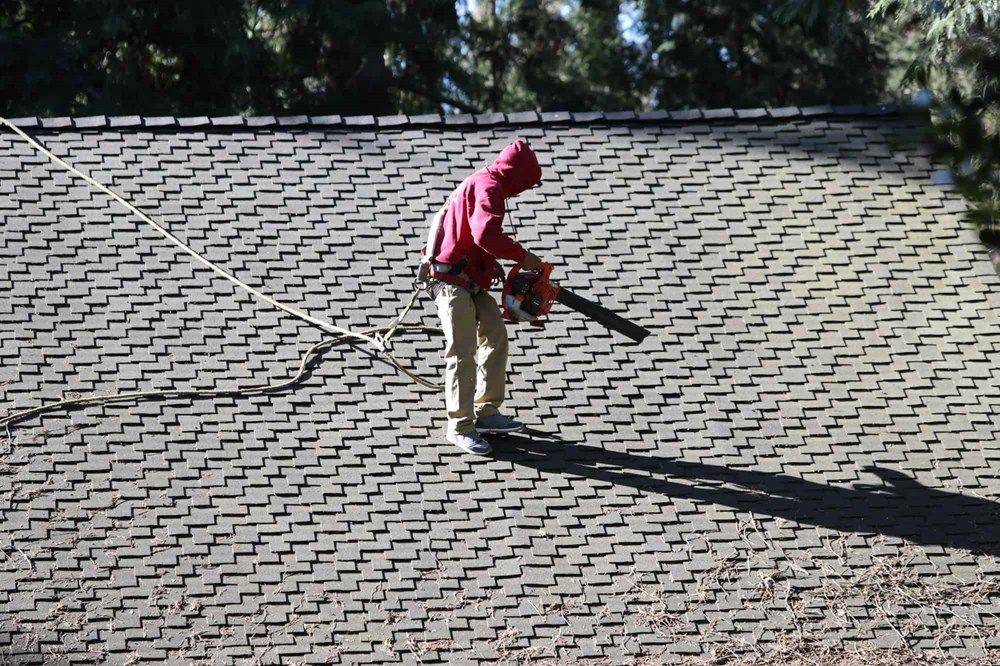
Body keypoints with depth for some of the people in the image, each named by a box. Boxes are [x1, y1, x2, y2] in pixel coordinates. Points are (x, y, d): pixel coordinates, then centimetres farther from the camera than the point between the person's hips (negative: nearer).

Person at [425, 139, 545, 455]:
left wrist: (495, 266, 12)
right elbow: (486, 234, -32)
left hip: (472, 281, 11)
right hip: (453, 283, -11)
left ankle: (486, 412, 21)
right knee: (463, 352, -9)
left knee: (496, 336, 14)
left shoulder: (480, 184, 17)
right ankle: (460, 427, -4)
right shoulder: (488, 187, -15)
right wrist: (522, 256, -22)